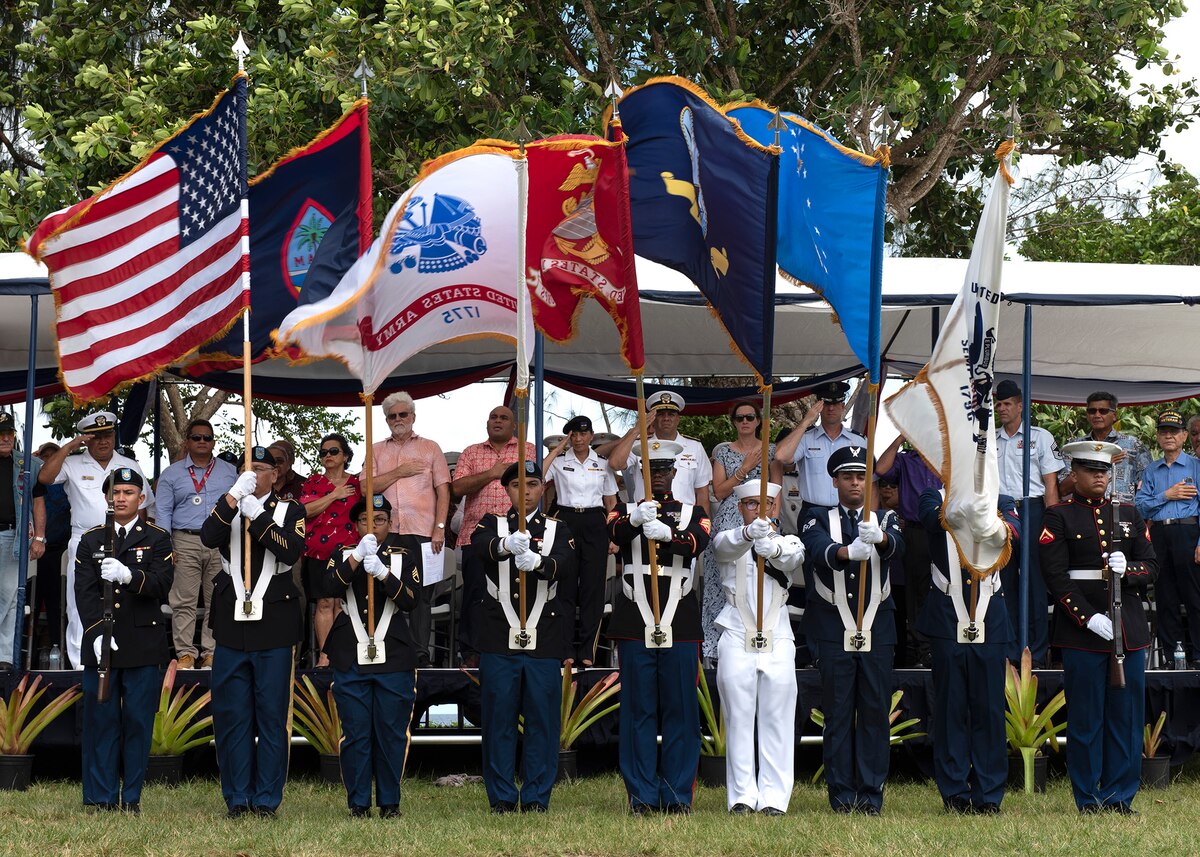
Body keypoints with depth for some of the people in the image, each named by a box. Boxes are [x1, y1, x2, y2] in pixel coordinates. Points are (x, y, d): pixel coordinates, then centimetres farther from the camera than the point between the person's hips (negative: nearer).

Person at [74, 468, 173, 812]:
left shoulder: (158, 539, 7)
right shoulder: (91, 540, 11)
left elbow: (161, 584, -9)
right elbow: (84, 592, 3)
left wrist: (127, 575, -28)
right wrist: (97, 633, -11)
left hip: (143, 645, -1)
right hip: (100, 645, 1)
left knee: (139, 721, 0)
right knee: (101, 720, 1)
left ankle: (132, 797, 6)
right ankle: (102, 797, 5)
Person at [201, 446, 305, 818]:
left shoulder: (290, 510, 7)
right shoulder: (227, 508, 12)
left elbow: (290, 551, -11)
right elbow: (208, 537, -9)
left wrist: (256, 515, -16)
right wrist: (234, 496, -17)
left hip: (273, 627, -2)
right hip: (232, 625, 2)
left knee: (272, 715, 0)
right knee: (232, 715, 3)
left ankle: (266, 799, 4)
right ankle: (237, 798, 8)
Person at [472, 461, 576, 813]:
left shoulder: (557, 530, 10)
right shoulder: (492, 525, 9)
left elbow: (567, 566, -11)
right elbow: (480, 545, -16)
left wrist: (537, 562, -32)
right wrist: (507, 545, -39)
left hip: (544, 638, 0)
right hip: (499, 638, 0)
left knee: (542, 719, 1)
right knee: (499, 718, 1)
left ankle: (536, 798, 7)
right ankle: (502, 798, 7)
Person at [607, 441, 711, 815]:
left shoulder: (693, 513, 11)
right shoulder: (626, 511, 11)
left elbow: (698, 543, -12)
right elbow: (614, 534, -13)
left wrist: (667, 533, -33)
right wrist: (635, 520, -36)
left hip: (680, 626, 0)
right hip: (635, 625, 0)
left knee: (681, 710, 1)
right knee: (638, 711, 1)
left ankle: (678, 796, 5)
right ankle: (643, 796, 4)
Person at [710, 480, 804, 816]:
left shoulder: (788, 541, 11)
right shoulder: (728, 541, 9)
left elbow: (792, 558, -13)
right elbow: (726, 545, -17)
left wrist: (772, 549, -38)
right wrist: (750, 533, -41)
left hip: (777, 638, 1)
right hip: (737, 636, -1)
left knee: (777, 718, -3)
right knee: (738, 718, -2)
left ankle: (774, 797, -1)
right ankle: (742, 796, 0)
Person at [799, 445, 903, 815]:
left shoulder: (885, 520, 12)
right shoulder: (818, 518, 7)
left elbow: (897, 545, -13)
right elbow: (819, 549, -17)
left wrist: (879, 537, -38)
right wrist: (848, 551, -40)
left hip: (878, 631, 2)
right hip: (834, 631, -1)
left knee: (875, 711, 1)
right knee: (837, 713, 0)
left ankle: (871, 793, 5)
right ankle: (841, 794, 3)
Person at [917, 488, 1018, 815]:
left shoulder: (1001, 504, 6)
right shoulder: (936, 499, 3)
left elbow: (1013, 532, -16)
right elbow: (932, 516, -21)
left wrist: (999, 527, -40)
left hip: (990, 621, 1)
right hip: (947, 621, -1)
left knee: (990, 709, 2)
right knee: (950, 708, 2)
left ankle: (988, 796, 9)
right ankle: (954, 794, 8)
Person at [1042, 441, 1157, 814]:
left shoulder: (1128, 514, 15)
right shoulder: (1059, 517, 1)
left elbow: (1151, 568, 10)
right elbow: (1056, 577, -7)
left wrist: (1128, 570, -13)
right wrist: (1089, 617, -17)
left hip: (1129, 626, 4)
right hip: (1081, 628, -4)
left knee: (1127, 713, 4)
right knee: (1085, 716, -1)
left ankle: (1119, 795, 11)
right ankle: (1088, 798, 5)